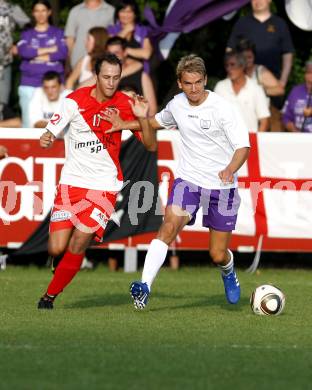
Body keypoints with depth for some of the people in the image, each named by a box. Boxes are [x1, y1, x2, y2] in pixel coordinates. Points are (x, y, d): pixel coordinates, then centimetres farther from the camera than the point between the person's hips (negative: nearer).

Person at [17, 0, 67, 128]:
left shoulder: (58, 33, 11)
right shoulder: (27, 34, 13)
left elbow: (63, 53, -5)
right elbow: (23, 51, -7)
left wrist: (35, 54, -6)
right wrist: (49, 50, -7)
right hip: (29, 83, 1)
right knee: (29, 123, -4)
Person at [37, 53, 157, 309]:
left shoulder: (125, 105, -1)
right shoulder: (75, 101, -5)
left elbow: (151, 145, -1)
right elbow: (50, 134, -3)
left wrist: (143, 118, -19)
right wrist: (46, 140, -28)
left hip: (105, 185, 0)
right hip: (72, 182, 0)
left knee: (77, 247, -12)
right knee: (56, 248, -8)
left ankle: (51, 295, 8)